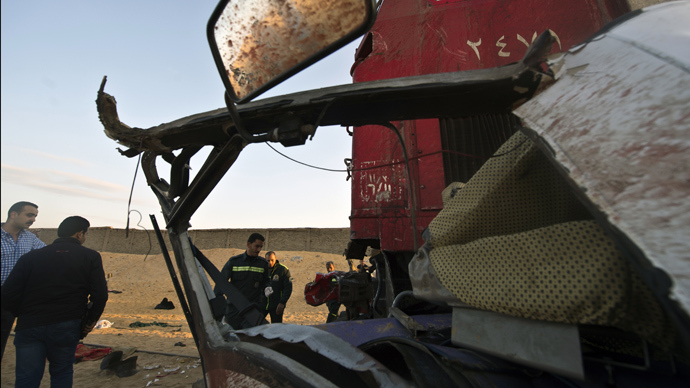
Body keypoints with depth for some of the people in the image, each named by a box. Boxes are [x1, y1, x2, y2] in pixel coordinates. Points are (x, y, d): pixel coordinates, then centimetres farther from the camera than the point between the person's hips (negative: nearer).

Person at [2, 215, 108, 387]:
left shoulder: (31, 256, 5)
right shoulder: (90, 257, -3)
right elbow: (100, 295, -9)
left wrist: (26, 316, 15)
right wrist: (90, 321, 7)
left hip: (29, 328, 1)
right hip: (67, 326, -1)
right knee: (61, 373, 17)